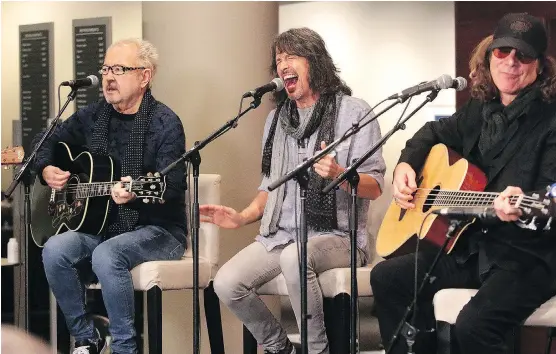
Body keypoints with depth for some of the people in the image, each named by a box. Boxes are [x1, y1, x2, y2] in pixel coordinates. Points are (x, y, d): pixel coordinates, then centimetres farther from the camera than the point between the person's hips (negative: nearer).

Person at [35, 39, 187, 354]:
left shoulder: (165, 124, -11)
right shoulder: (94, 116, 9)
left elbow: (173, 184, -21)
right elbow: (49, 142, 23)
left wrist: (136, 189, -41)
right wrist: (47, 169, 1)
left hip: (157, 229, -6)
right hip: (103, 225, 6)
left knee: (107, 255, -35)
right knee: (55, 250, -22)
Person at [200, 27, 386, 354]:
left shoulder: (354, 112, -3)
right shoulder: (277, 118, 15)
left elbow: (375, 187, -8)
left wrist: (337, 173, -28)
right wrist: (242, 217, 3)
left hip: (337, 236, -6)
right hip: (281, 236, 6)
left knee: (295, 257, -38)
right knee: (227, 284, -18)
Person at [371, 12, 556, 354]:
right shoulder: (481, 109, 9)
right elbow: (435, 132, 28)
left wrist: (522, 209, -43)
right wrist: (406, 164, 10)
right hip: (473, 245, 8)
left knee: (473, 326, -31)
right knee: (387, 277, 4)